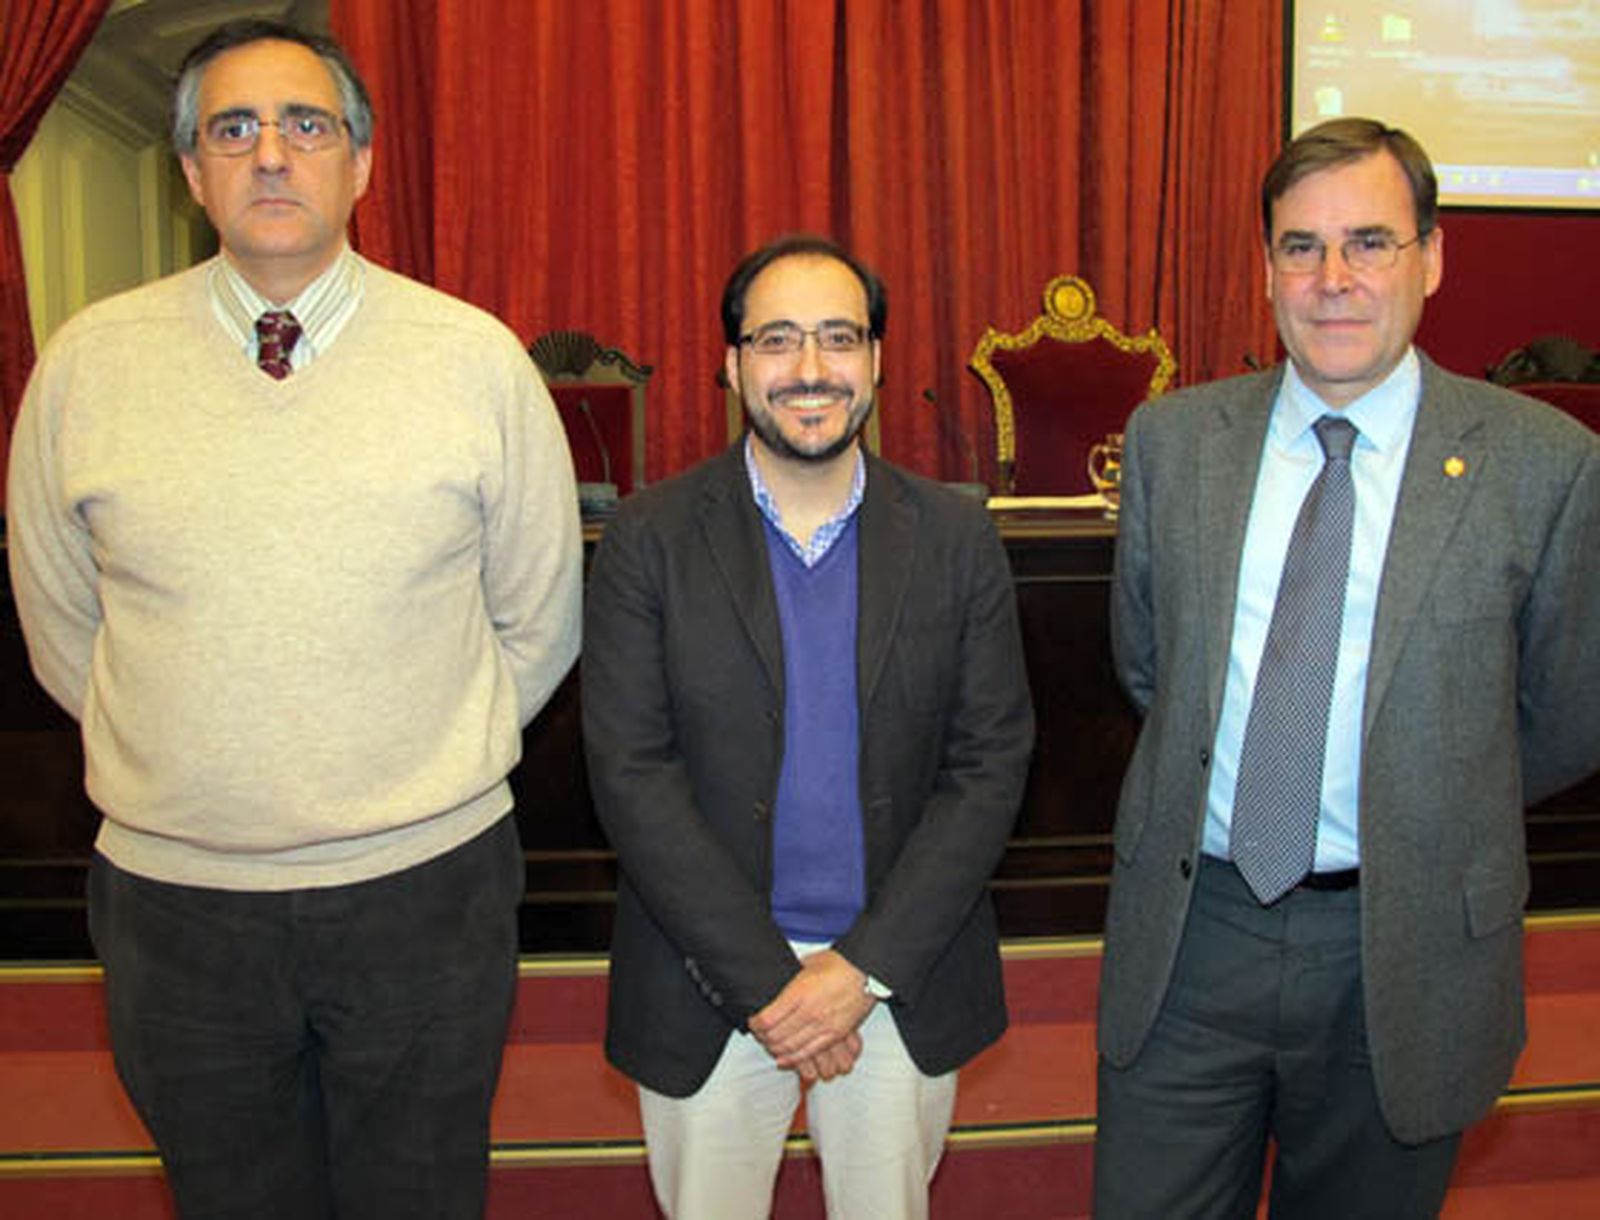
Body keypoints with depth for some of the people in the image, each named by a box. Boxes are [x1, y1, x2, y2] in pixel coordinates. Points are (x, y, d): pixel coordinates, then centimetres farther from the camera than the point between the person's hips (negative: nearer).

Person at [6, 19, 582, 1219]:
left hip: (427, 885, -1)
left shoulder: (477, 357, -5)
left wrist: (431, 764, 6)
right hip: (175, 896, 1)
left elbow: (538, 620, 3)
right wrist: (203, 762, 8)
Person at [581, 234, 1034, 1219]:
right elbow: (632, 776, -10)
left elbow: (992, 766, -3)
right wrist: (766, 981, -13)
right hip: (708, 984, -1)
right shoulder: (651, 539, -6)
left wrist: (867, 967, -10)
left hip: (903, 987, 1)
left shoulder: (957, 539, -2)